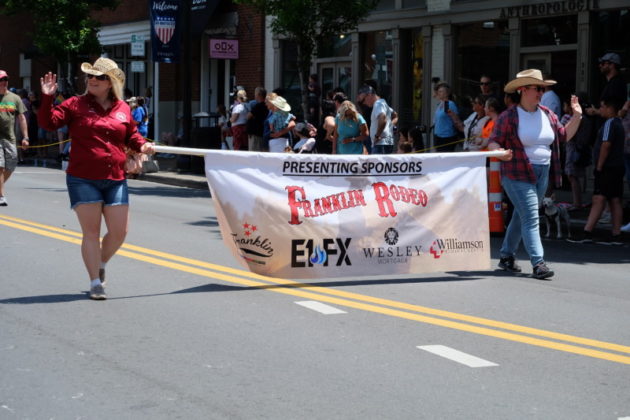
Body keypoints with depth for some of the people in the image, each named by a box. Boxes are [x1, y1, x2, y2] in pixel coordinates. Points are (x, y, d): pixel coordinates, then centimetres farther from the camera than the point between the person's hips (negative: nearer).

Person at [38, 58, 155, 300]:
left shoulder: (123, 109, 8)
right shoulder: (75, 105, 0)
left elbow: (132, 136, 19)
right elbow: (49, 122, -8)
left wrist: (142, 146, -1)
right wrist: (47, 98, -21)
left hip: (115, 180, 3)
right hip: (83, 180, -3)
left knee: (119, 232, 4)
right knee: (91, 232, 1)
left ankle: (101, 264, 33)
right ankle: (95, 283, 10)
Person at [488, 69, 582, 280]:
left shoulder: (547, 114, 9)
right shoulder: (509, 116, -9)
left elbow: (564, 136, 16)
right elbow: (493, 142, -8)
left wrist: (577, 116, 7)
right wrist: (500, 152, -29)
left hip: (542, 174, 6)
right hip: (518, 175, -6)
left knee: (521, 216, 15)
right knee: (531, 218, -12)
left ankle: (506, 256, 27)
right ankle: (538, 263, -13)